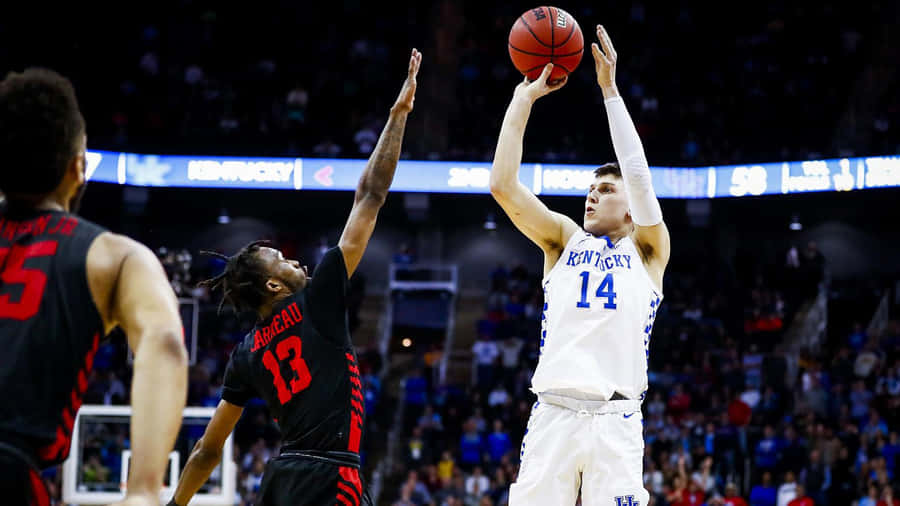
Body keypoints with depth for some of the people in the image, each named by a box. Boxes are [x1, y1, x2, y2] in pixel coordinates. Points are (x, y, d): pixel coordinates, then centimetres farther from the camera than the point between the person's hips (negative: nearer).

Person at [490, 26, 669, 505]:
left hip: (615, 420, -1)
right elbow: (503, 184, 8)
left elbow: (639, 176, -1)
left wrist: (610, 89, -1)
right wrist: (524, 97, 6)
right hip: (552, 414, 2)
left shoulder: (648, 249, 14)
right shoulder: (564, 240, 19)